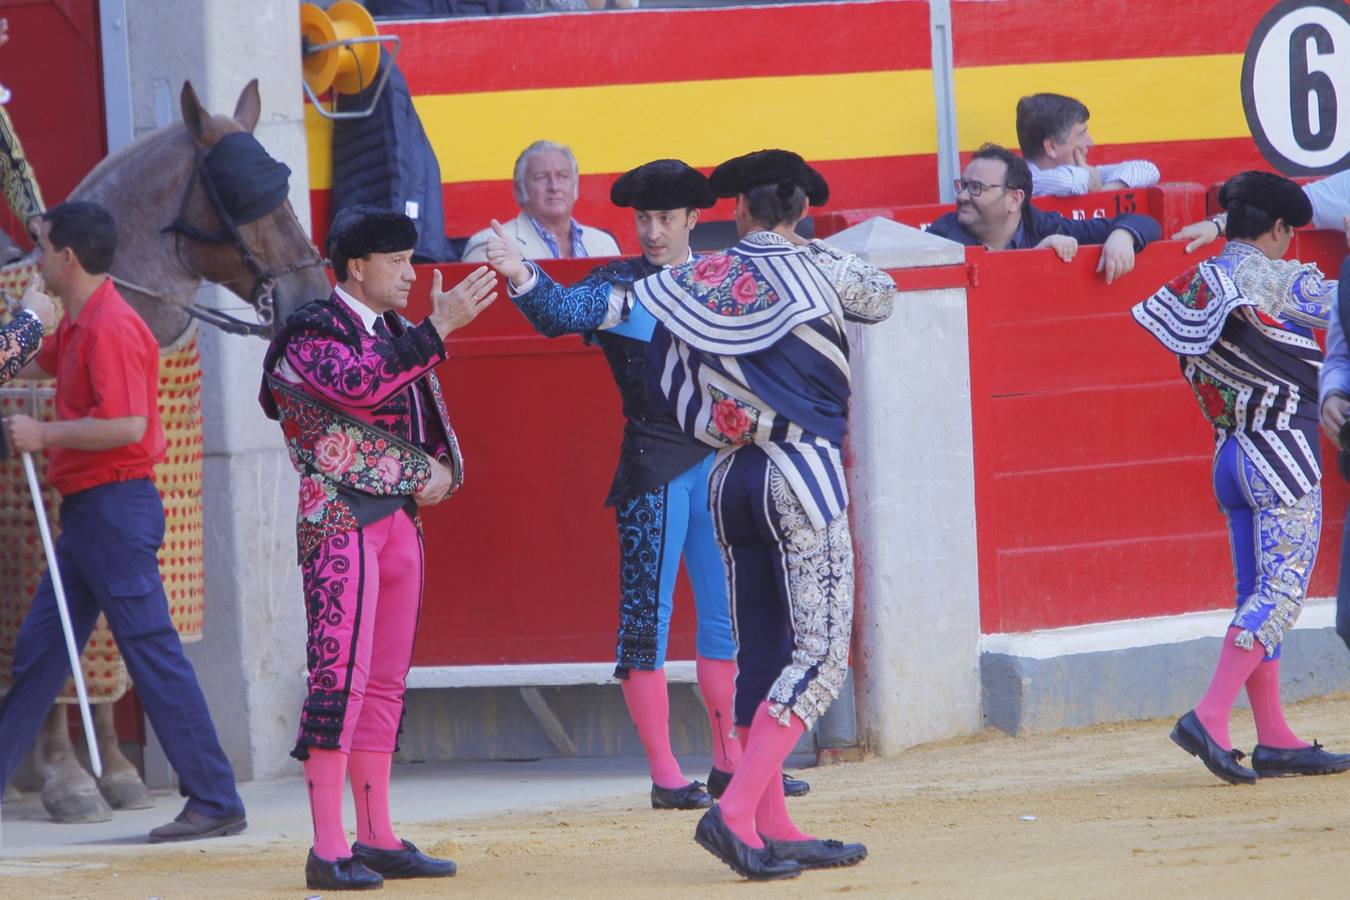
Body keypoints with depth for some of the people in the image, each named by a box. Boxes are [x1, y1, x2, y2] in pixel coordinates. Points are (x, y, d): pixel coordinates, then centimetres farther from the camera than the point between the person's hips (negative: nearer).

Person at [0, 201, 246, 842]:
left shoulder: (110, 328, -16)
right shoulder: (78, 326, 15)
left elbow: (127, 426, -25)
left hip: (115, 508, -10)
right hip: (87, 509, 10)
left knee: (152, 652, -8)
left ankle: (215, 802, -6)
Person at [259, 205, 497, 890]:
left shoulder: (395, 334, 17)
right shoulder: (311, 332, -7)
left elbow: (430, 419, 19)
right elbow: (359, 384, -26)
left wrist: (442, 471, -3)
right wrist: (439, 328, -27)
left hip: (401, 520, 8)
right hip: (341, 521, -8)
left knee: (385, 682, 10)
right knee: (340, 677, -13)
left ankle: (376, 839, 15)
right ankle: (328, 850, -16)